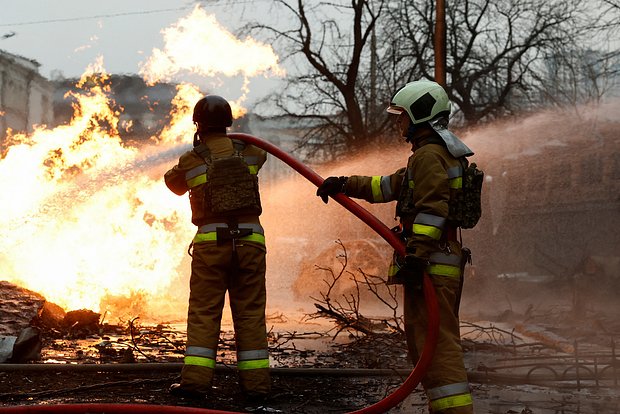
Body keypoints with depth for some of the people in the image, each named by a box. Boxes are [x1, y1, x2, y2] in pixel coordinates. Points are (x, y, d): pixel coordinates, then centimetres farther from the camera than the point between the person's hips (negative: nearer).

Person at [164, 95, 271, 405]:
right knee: (250, 313, 6)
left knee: (204, 312, 5)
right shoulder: (249, 153, 4)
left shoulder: (190, 161, -1)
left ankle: (196, 379, 0)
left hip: (211, 242, -2)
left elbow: (173, 182, 20)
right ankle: (255, 383, 6)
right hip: (250, 240, 2)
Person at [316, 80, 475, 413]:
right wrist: (345, 184, 23)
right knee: (432, 343, 15)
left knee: (435, 345, -13)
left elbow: (432, 210, -22)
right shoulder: (440, 155, 24)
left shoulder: (429, 155, -10)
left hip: (431, 265, -11)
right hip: (444, 263, 11)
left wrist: (415, 255, -27)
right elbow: (388, 186, 29)